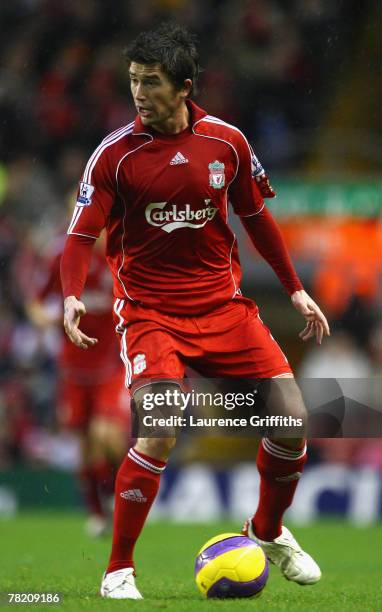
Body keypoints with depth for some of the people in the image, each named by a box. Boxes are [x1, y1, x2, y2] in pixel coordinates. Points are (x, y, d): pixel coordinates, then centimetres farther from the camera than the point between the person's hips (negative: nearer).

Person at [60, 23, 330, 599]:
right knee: (159, 436, -23)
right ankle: (119, 572, -7)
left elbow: (256, 216, 15)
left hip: (223, 304, 4)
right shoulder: (116, 152, -8)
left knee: (292, 419, -3)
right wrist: (72, 297, -25)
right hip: (149, 310, -4)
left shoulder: (227, 142, 0)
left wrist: (295, 288, 16)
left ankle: (268, 532, 26)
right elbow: (82, 234, -7)